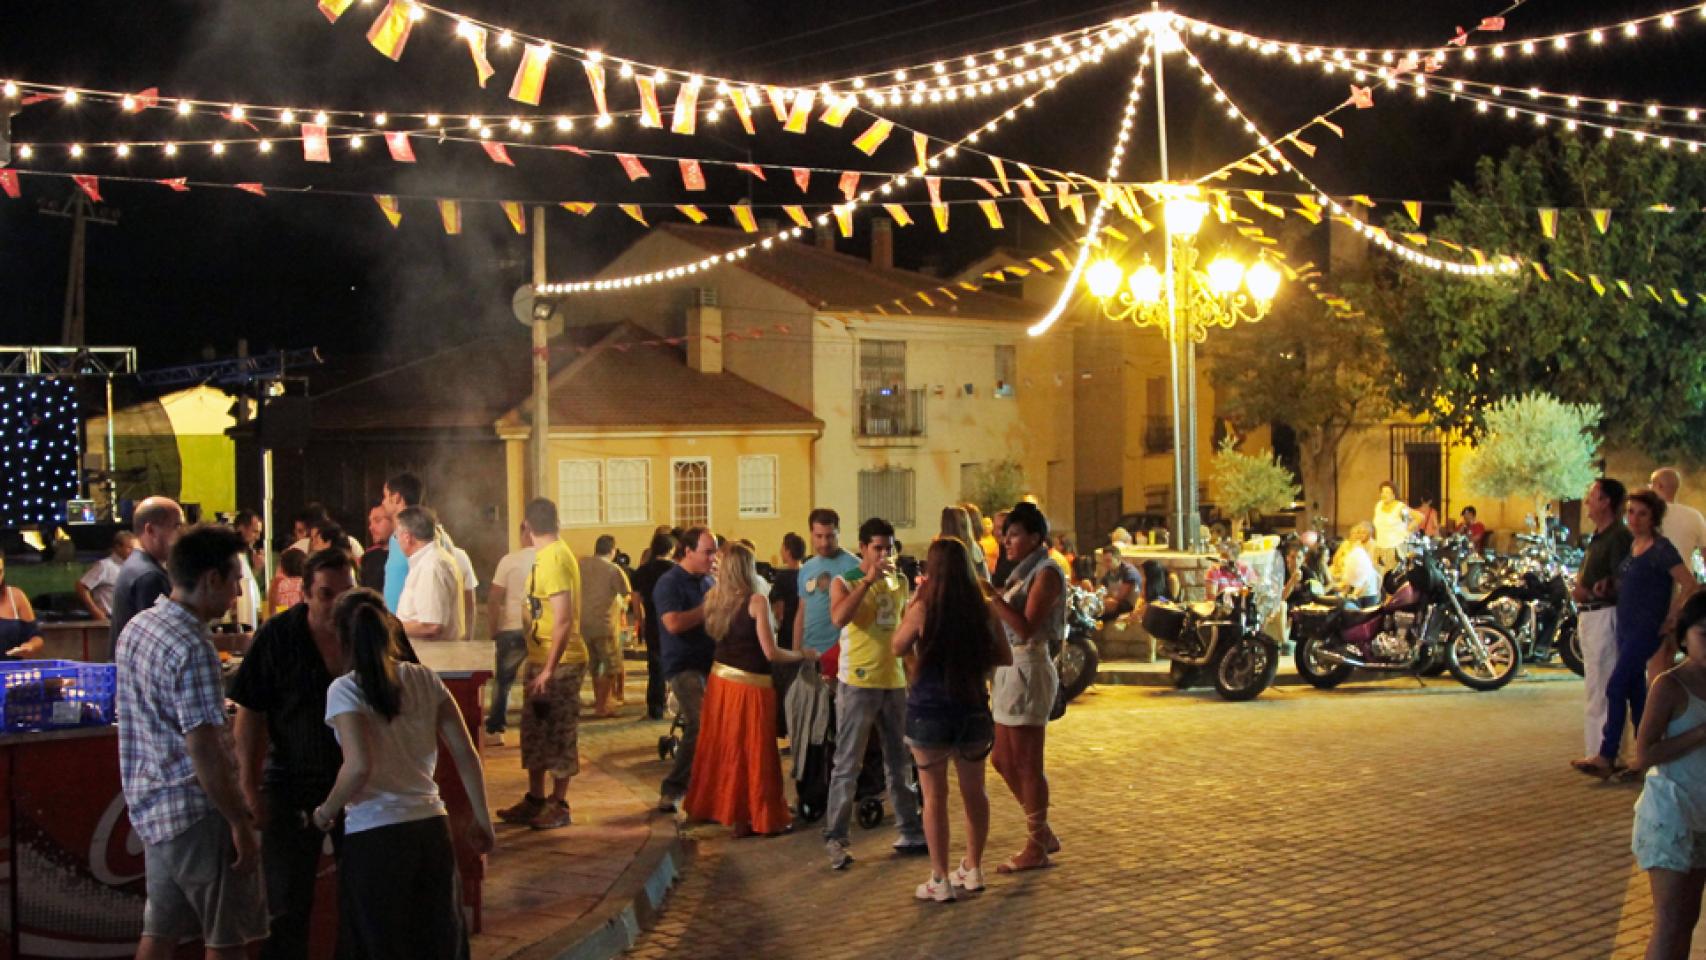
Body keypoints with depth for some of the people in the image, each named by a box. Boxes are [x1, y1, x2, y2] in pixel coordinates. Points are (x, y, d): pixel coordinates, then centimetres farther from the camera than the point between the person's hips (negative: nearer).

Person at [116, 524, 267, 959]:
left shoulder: (136, 628, 9)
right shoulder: (192, 648, -21)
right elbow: (203, 748, -24)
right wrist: (240, 823, -18)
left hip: (151, 806, 9)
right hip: (197, 810, -9)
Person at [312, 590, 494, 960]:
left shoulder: (345, 690, -8)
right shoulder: (425, 680, 4)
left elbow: (359, 767, -21)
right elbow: (466, 755, 1)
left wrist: (326, 812, -4)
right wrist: (483, 821, 9)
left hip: (374, 838, -4)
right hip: (432, 829, 4)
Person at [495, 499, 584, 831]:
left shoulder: (554, 558, -18)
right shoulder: (549, 555, 12)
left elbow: (564, 620, -24)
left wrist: (549, 670, -25)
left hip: (559, 663, -10)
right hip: (542, 661, 10)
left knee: (559, 734, 0)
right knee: (535, 731, 15)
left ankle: (559, 805, 9)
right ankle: (535, 800, 24)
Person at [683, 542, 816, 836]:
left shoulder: (713, 597, 1)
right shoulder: (756, 600, -16)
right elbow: (771, 653, -17)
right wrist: (803, 654, -2)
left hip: (720, 679, 6)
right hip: (750, 684, -6)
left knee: (721, 746, 18)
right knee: (752, 752, 4)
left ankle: (715, 805, 28)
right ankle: (750, 818, 10)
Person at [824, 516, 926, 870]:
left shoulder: (900, 582, 11)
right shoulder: (845, 582, -5)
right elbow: (838, 618, -25)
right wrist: (869, 580, -27)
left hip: (894, 681, 6)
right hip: (857, 682, -5)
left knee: (900, 763, 13)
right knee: (847, 765, -3)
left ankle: (910, 832, 22)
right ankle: (835, 839, 2)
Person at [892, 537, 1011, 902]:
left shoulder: (923, 608, -12)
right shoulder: (982, 608, -4)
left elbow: (898, 647, 3)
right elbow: (1005, 658, 3)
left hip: (928, 712, -3)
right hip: (972, 709, 3)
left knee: (934, 796, 5)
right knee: (974, 791, 18)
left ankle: (940, 880, 8)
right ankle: (972, 869, 29)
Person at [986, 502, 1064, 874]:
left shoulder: (1046, 574, -10)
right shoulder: (1021, 574, 17)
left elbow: (1026, 626, -20)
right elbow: (1004, 625, 12)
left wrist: (993, 597, -21)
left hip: (1028, 670, -10)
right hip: (1008, 670, 10)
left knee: (1027, 764, -3)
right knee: (1005, 761, 13)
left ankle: (1036, 847, 7)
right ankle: (1043, 833, 26)